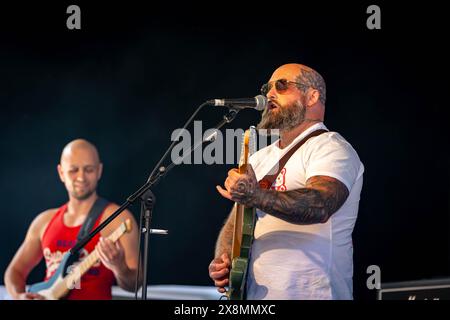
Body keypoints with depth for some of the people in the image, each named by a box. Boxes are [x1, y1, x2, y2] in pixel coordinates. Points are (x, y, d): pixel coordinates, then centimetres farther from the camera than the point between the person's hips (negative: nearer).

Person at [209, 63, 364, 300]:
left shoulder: (331, 148, -7)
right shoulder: (261, 158, 17)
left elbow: (320, 206, -26)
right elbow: (236, 221, 16)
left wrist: (257, 197, -39)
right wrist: (223, 260, -4)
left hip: (310, 293, -6)